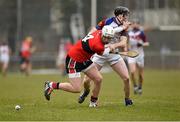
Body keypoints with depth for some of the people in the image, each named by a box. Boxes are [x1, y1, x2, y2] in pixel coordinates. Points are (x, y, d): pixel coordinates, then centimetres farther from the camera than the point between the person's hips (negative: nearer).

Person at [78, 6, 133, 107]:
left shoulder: (123, 28, -4)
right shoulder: (107, 22, -14)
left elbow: (123, 43, -18)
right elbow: (93, 32, -6)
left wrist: (114, 45, -37)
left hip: (114, 54, 3)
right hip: (100, 53, -3)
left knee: (126, 78, -9)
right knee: (87, 80, -5)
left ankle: (127, 100, 14)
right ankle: (86, 91, 32)